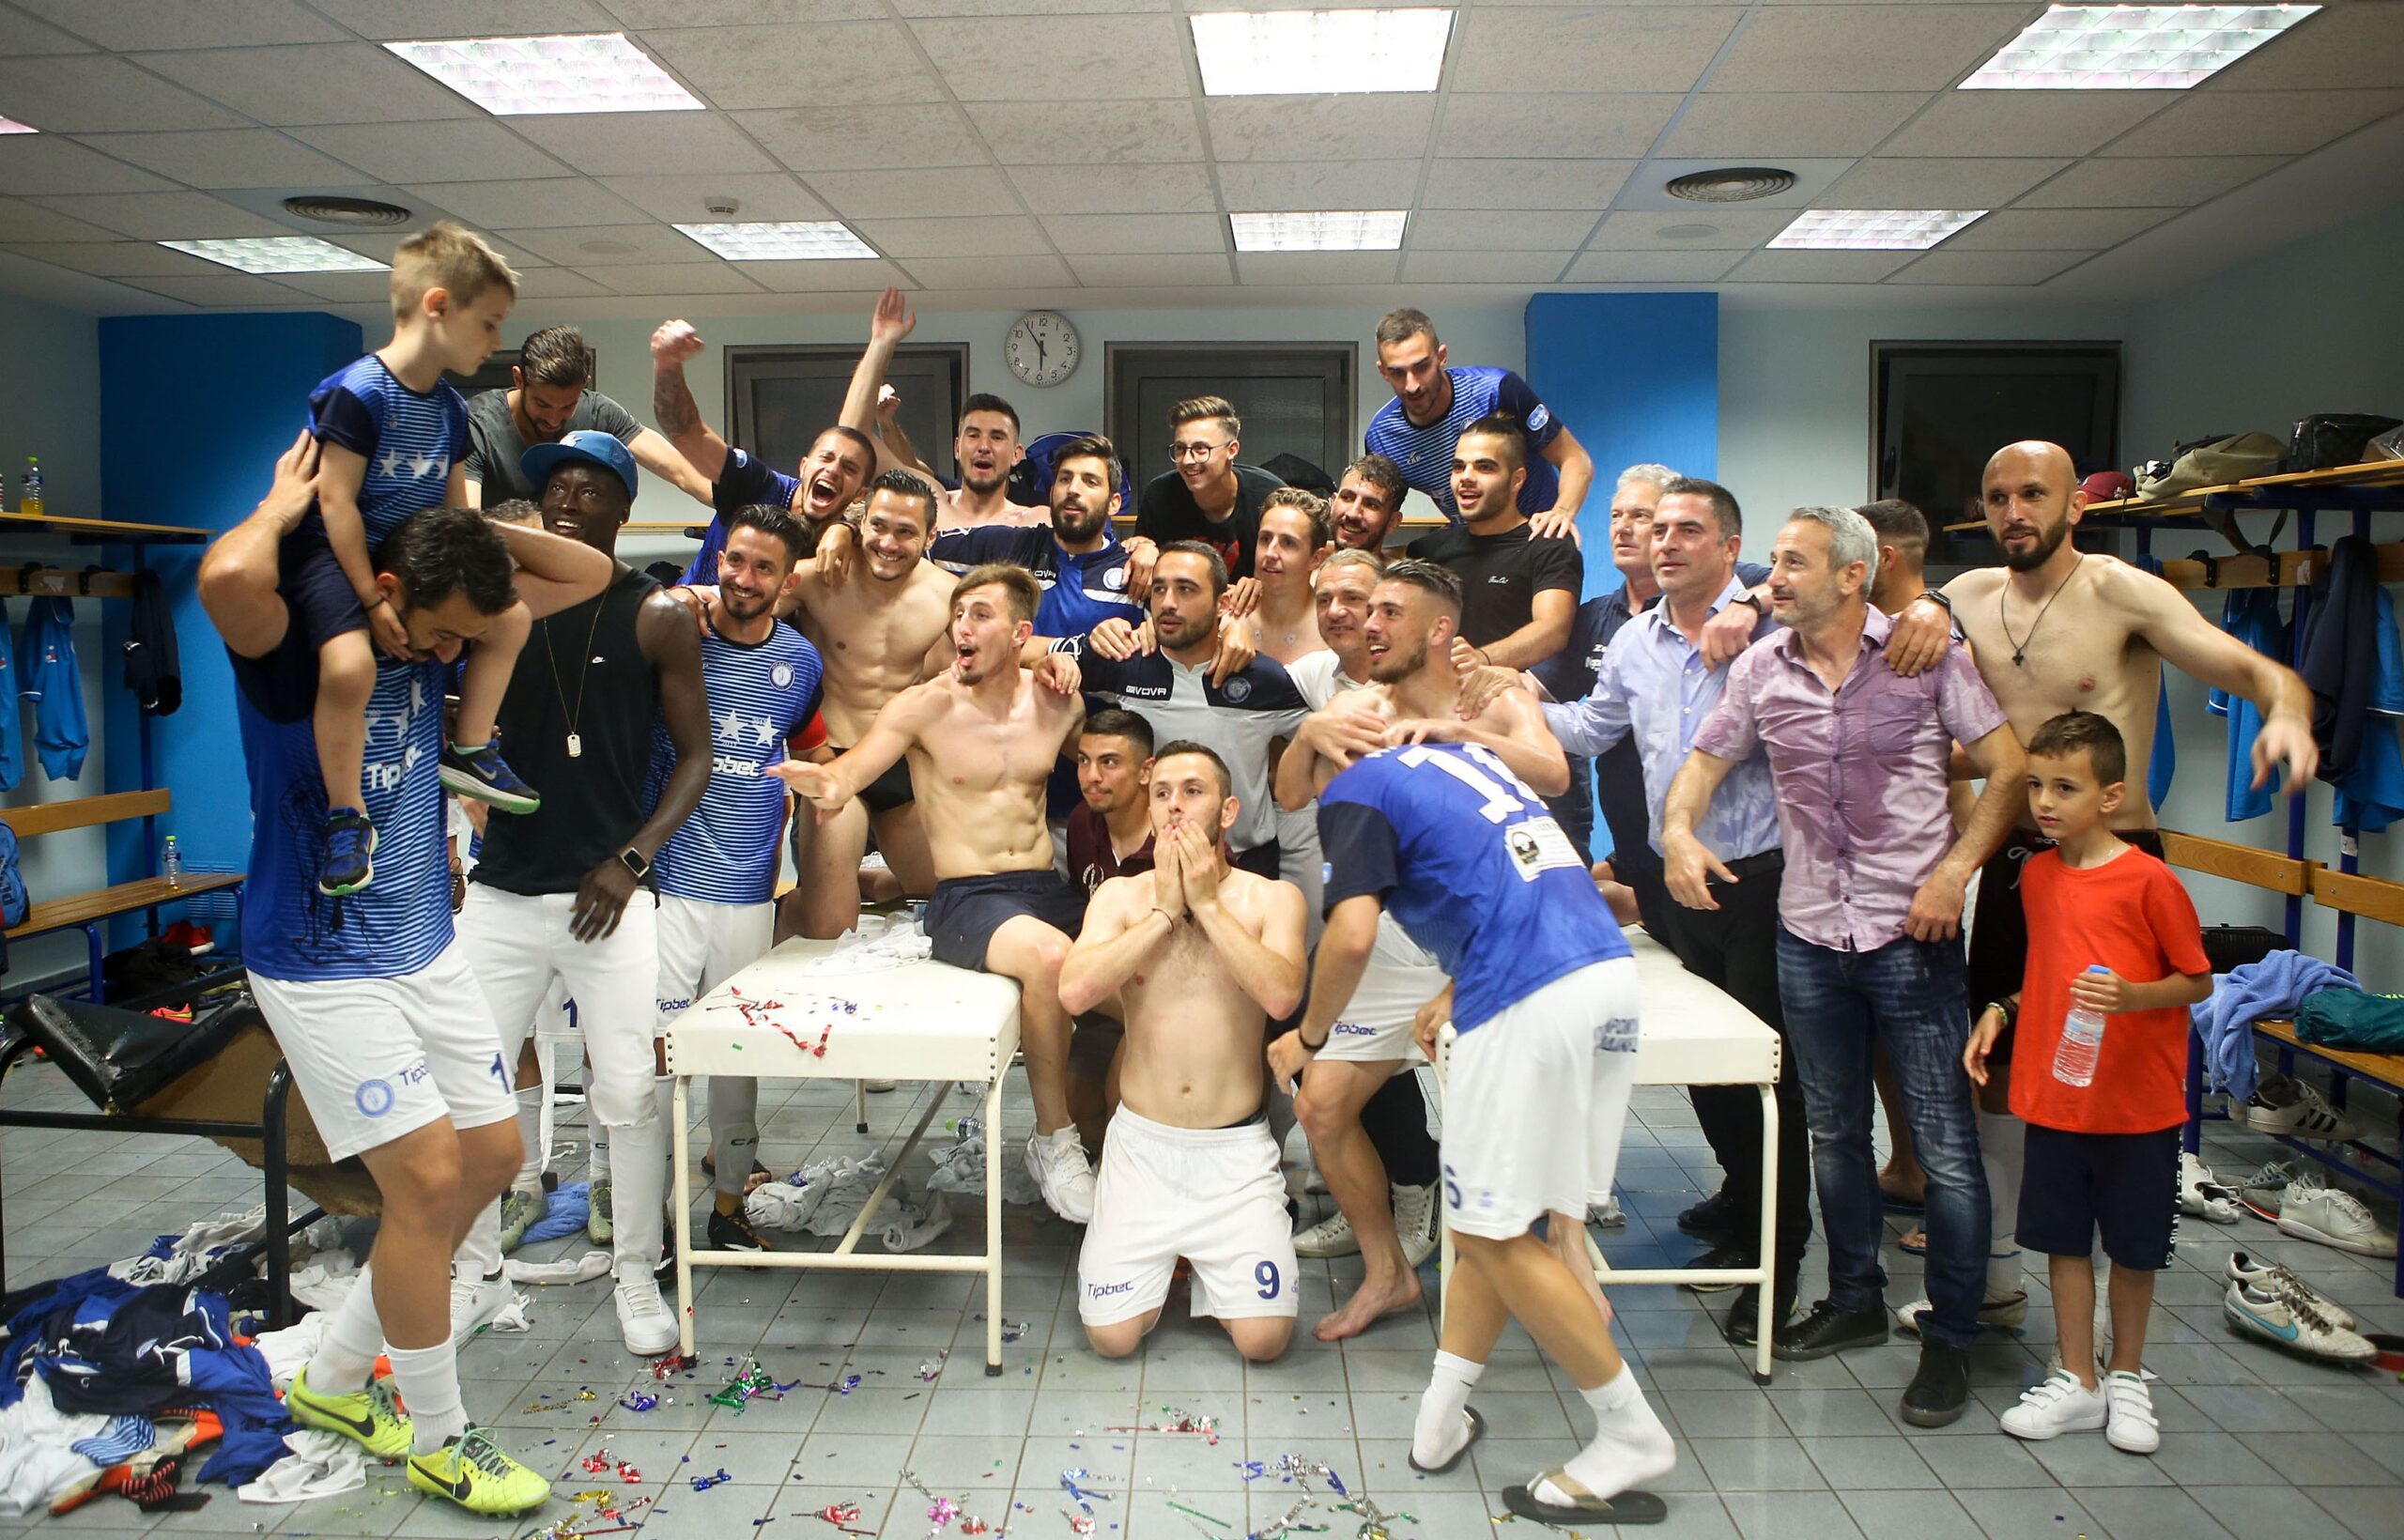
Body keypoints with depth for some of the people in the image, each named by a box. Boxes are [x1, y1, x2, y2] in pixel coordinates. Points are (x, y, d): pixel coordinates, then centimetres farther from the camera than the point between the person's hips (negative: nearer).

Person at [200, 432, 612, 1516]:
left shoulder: (437, 635, 1)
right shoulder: (291, 644, -17)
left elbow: (589, 575, 6)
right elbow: (227, 576, -42)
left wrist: (475, 527, -3)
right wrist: (284, 506, -22)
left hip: (427, 946, 8)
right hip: (321, 965, -8)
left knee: (491, 1158, 12)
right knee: (427, 1178, -11)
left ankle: (335, 1375, 30)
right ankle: (439, 1437, 10)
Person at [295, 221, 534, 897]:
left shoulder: (450, 407, 6)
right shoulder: (360, 391, -19)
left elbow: (453, 507, 12)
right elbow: (336, 500, -20)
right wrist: (373, 600, -21)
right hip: (336, 555, -8)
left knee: (511, 616, 2)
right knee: (349, 663, -31)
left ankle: (468, 749, 17)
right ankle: (346, 818, -14)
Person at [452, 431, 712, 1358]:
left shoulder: (657, 617, -1)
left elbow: (695, 756, -1)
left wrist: (631, 859, -11)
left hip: (609, 894, -3)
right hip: (502, 891, 3)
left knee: (632, 1091, -2)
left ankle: (636, 1278, 17)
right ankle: (477, 1273, 25)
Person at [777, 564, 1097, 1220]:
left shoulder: (1057, 701, 9)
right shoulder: (926, 706, -2)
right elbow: (851, 768, -14)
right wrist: (824, 781, -40)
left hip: (1049, 888, 4)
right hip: (966, 898, -4)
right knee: (1050, 958, -35)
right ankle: (1053, 1139, -14)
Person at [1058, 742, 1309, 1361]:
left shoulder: (1272, 898, -2)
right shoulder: (1121, 896, 1)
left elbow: (1281, 996, -22)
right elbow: (1075, 991, -17)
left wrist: (1208, 902, -17)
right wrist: (1165, 911, -15)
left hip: (1238, 1149, -1)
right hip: (1142, 1146, 1)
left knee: (1263, 1339, -9)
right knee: (1112, 1336, -6)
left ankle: (1211, 1260, 22)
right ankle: (1161, 1256, 25)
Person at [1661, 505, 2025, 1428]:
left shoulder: (1926, 656, -6)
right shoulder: (1760, 670, 5)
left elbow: (2008, 769, -4)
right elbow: (1703, 764, 12)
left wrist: (1957, 868, -14)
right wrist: (1677, 831, -7)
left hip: (1912, 931, -4)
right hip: (1808, 934, 4)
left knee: (1944, 1144, 0)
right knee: (1833, 1132, 16)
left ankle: (1950, 1337, 15)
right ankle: (1855, 1301, 33)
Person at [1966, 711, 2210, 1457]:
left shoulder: (2149, 881, -13)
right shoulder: (2037, 874, 4)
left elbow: (2198, 981, -7)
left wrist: (2132, 996, -24)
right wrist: (2001, 1011, 4)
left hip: (2139, 1102, -4)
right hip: (2054, 1095, 4)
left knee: (2134, 1247, 11)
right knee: (2063, 1239, 10)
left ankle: (2126, 1378, 30)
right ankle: (2076, 1382, 24)